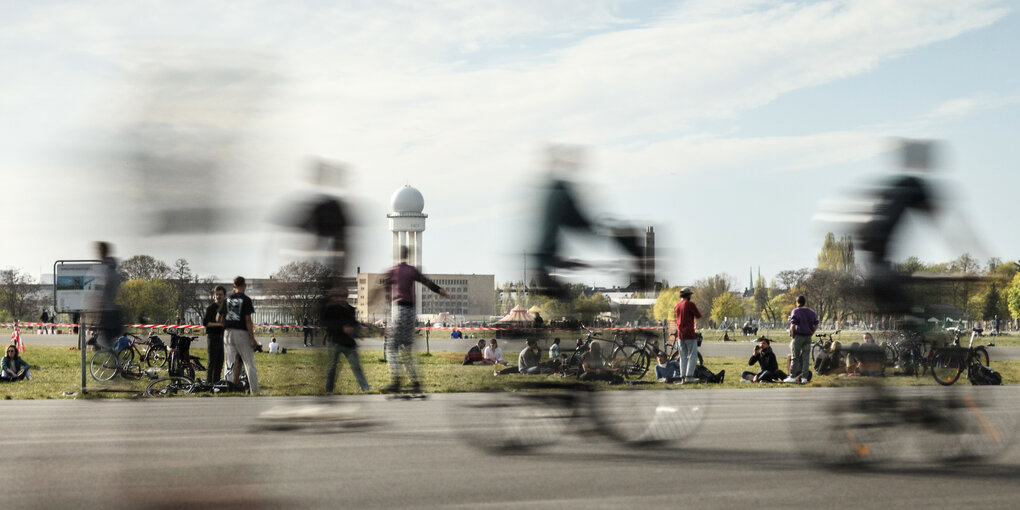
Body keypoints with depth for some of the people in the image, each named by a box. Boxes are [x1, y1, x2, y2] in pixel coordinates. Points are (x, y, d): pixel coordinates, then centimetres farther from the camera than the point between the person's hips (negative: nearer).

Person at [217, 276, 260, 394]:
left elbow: (218, 319, 9)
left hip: (228, 332, 4)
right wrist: (252, 339, -10)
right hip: (241, 333, -4)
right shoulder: (246, 300, -7)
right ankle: (255, 391, -2)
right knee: (249, 363, 0)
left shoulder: (227, 299, 7)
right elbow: (248, 320, -12)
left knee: (229, 364, 8)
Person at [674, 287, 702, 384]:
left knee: (683, 356, 11)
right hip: (690, 333, -6)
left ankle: (683, 377, 6)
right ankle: (689, 376, -12)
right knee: (692, 356, -2)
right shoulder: (690, 304, -11)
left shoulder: (676, 306, 11)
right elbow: (698, 316, -10)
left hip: (680, 333, 6)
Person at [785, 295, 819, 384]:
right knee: (806, 357, 5)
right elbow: (816, 325, 10)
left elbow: (793, 325, -14)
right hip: (808, 337, 5)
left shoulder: (795, 311, -7)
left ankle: (792, 376, 3)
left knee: (795, 357, 2)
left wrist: (792, 336, -6)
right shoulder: (811, 312, 10)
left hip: (798, 336, -5)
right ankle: (804, 377, 3)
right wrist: (811, 333, 12)